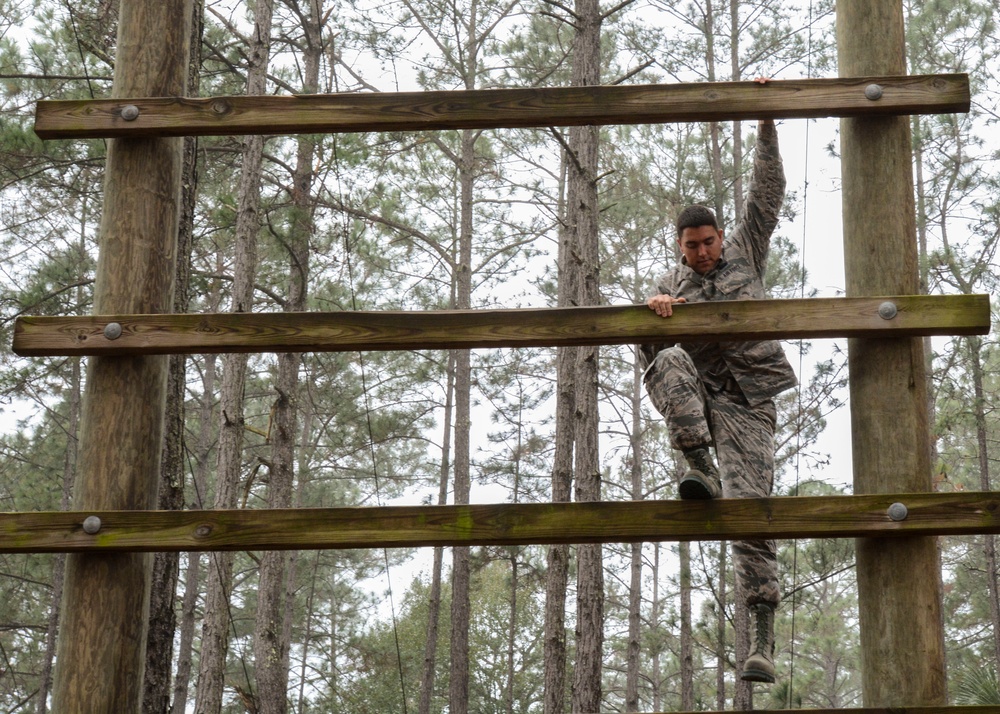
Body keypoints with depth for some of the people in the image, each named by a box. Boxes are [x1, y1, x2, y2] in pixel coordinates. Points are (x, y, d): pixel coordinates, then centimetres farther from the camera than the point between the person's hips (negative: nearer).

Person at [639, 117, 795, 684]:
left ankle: (763, 637, -16)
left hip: (745, 402, -2)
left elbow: (768, 192, 5)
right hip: (695, 396, 2)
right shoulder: (670, 284, 16)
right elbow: (648, 350, 6)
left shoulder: (745, 252, 15)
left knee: (748, 504, -16)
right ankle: (700, 470, -35)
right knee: (667, 362, -33)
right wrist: (655, 315, -16)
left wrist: (766, 128, -4)